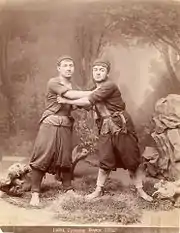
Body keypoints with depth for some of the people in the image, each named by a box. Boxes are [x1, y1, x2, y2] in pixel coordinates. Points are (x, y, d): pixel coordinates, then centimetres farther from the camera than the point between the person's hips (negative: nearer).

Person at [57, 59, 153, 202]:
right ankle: (99, 190, 20)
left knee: (132, 160, 3)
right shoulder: (95, 90, 14)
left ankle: (140, 190, 16)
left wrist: (67, 101, -10)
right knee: (105, 161, 7)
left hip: (122, 126, -6)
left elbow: (88, 101, -19)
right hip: (106, 129, 6)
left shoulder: (109, 86, -14)